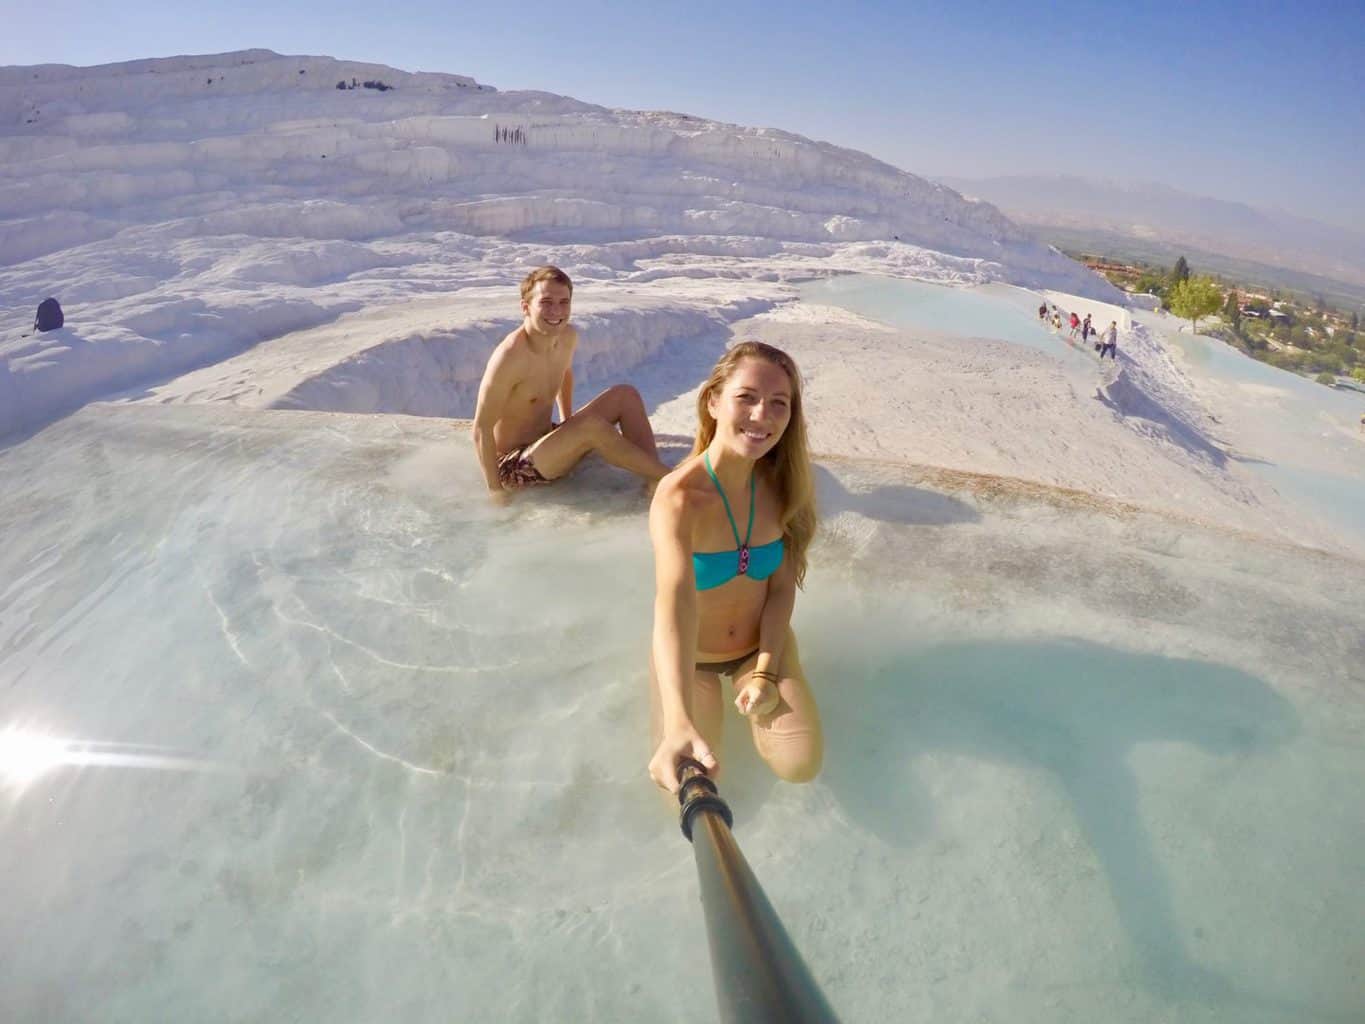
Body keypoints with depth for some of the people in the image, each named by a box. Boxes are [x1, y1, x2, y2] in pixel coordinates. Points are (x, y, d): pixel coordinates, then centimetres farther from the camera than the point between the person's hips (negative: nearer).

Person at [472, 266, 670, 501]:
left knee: (625, 395, 0)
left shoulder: (568, 337, -3)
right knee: (592, 426, -31)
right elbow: (482, 429, -24)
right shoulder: (510, 356, -26)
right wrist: (495, 490, -24)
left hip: (546, 441, 9)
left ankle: (656, 483, -11)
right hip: (513, 464, -9)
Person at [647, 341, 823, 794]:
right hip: (690, 658, -3)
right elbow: (674, 602, -47)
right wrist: (679, 724, -60)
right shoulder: (679, 496, -31)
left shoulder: (780, 485, -13)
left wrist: (765, 672, -19)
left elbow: (782, 587, -7)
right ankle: (711, 702, 20)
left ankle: (749, 690, 18)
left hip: (762, 643, 3)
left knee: (800, 766, -13)